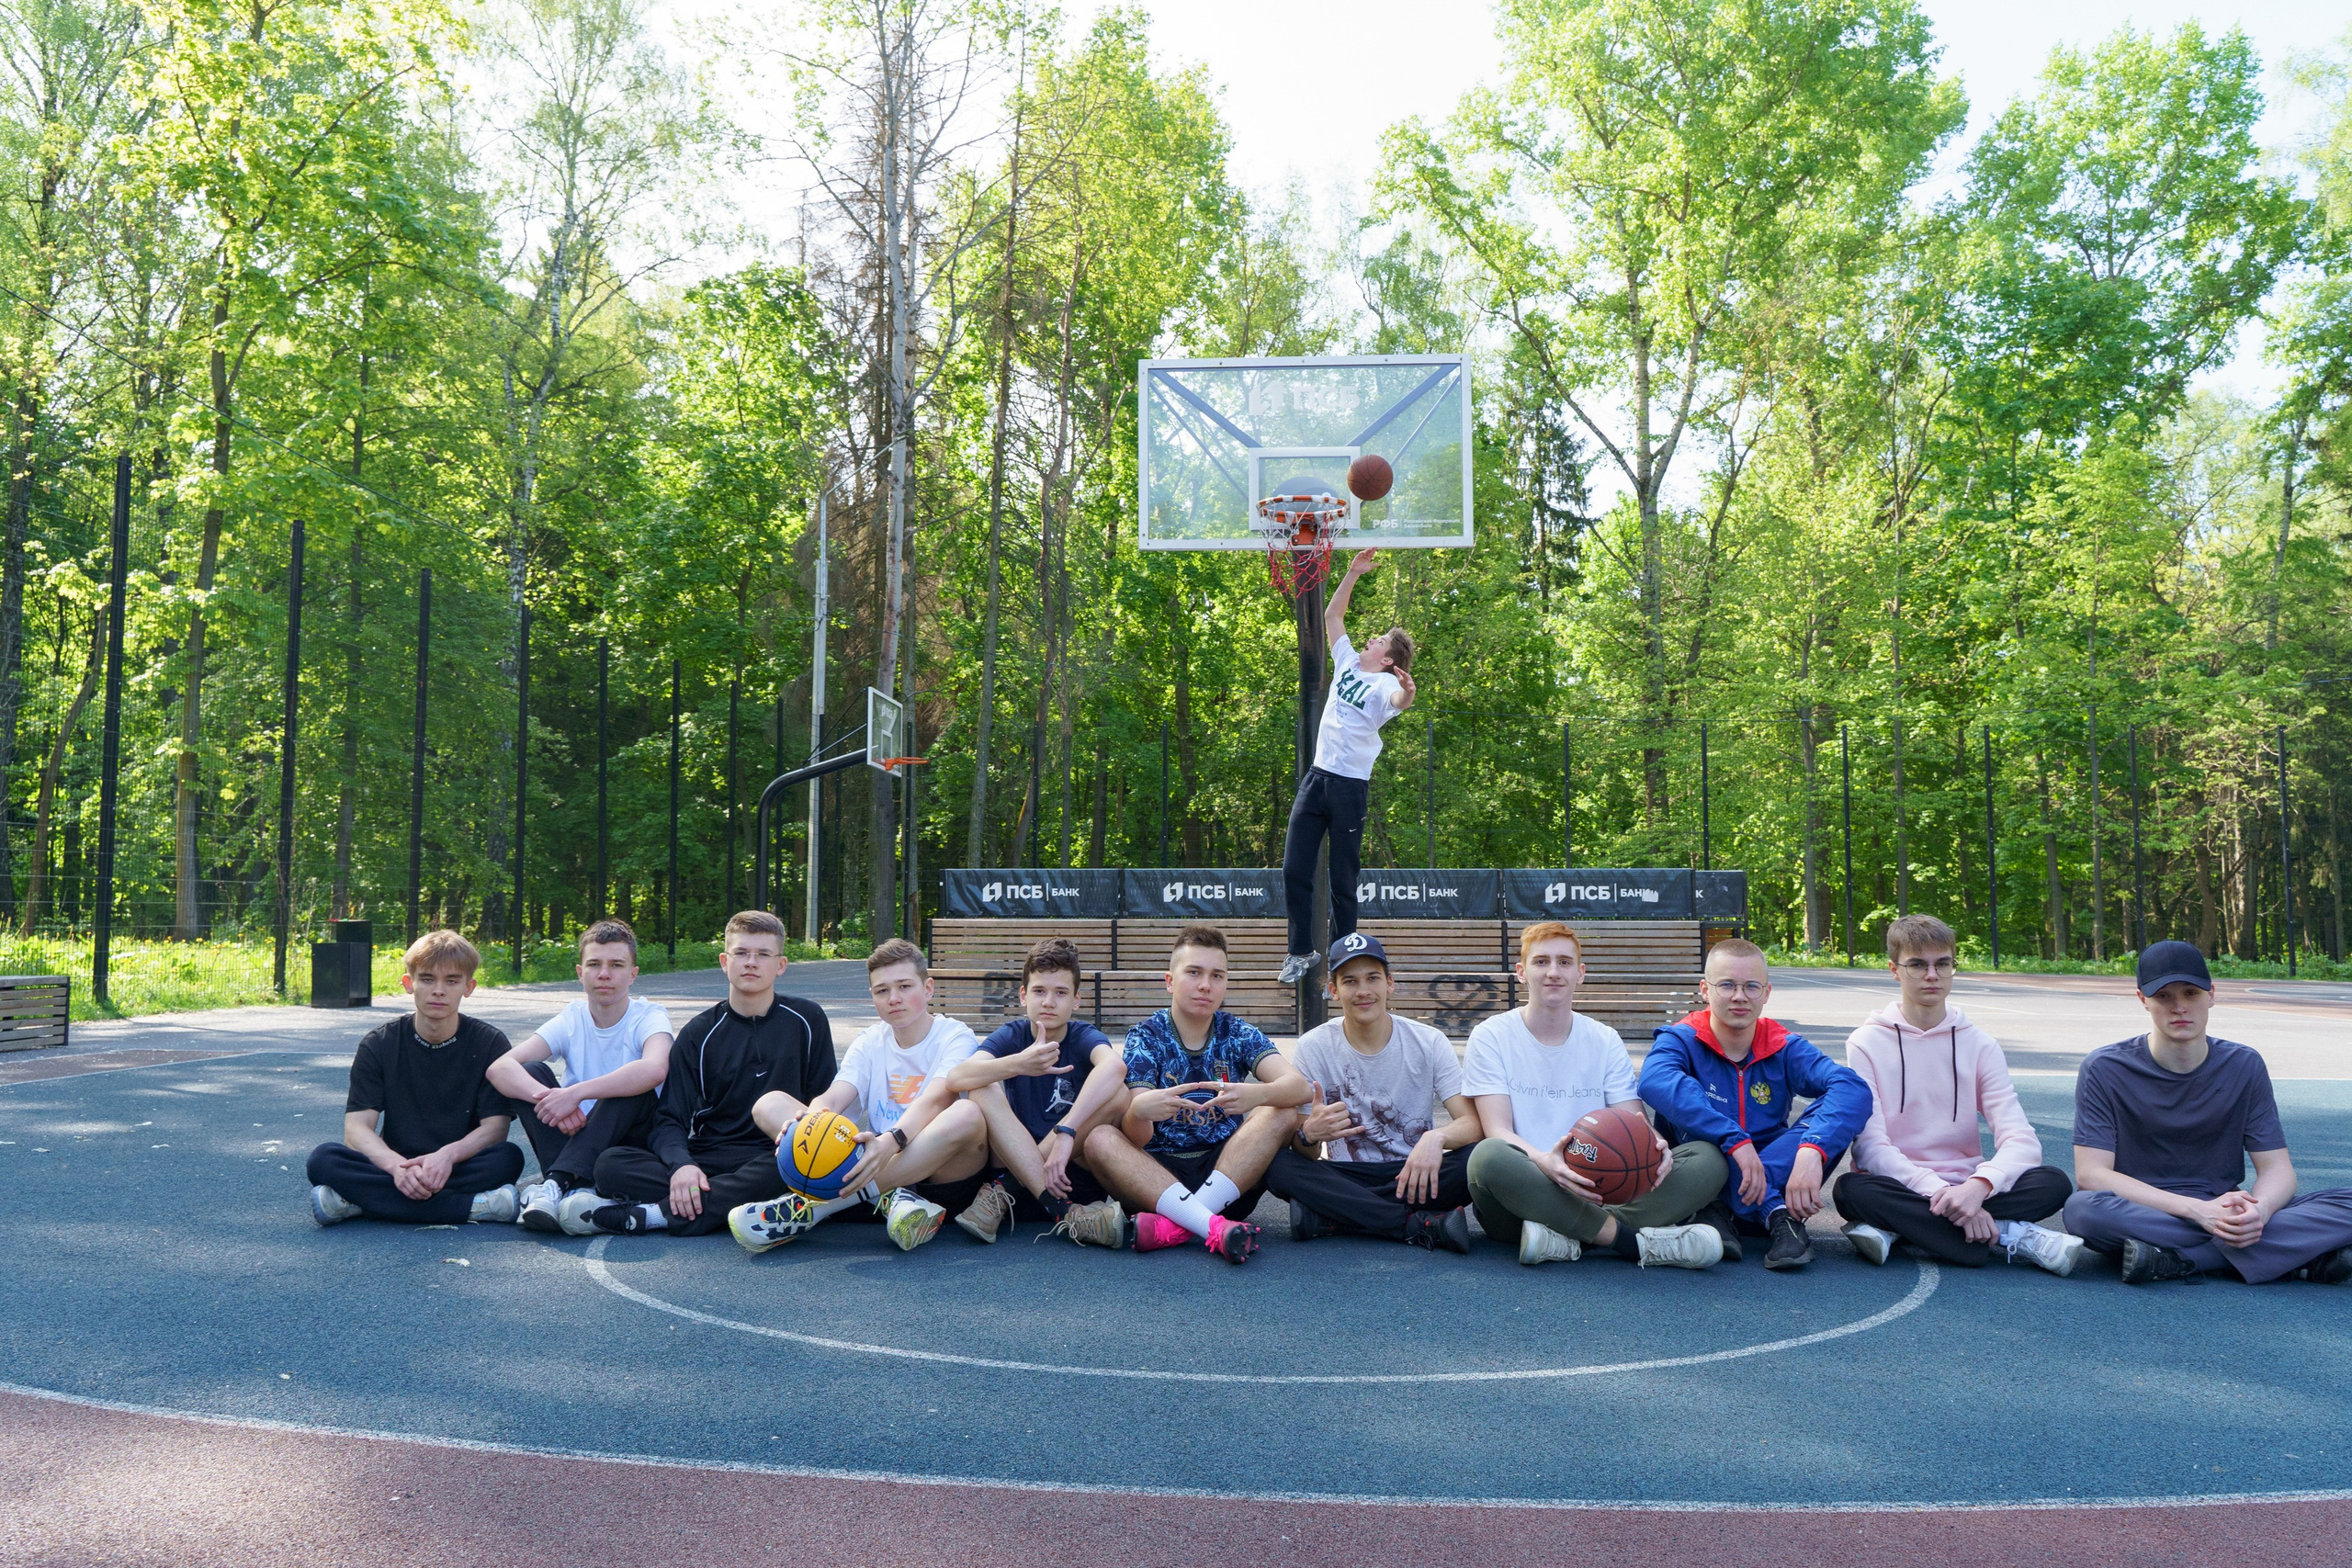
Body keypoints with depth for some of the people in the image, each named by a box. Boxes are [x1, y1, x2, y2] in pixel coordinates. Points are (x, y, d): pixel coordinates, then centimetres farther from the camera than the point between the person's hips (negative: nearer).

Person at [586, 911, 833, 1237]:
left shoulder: (806, 1020, 7)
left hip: (773, 1156, -1)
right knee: (610, 1164, -22)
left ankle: (654, 1215, -31)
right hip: (708, 1158, 1)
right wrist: (681, 1164, -21)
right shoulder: (699, 1032, 8)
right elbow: (669, 1118, 2)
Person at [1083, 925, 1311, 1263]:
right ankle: (1215, 1226, -42)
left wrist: (1257, 1095, -38)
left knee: (1283, 1114, -20)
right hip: (1157, 1174, -1)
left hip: (1228, 1174, 2)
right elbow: (1136, 1138, -15)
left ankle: (1174, 1225, -32)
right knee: (1099, 1139, -27)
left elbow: (1298, 1086, -14)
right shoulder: (1146, 1037, -2)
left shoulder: (1238, 1034, 4)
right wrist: (1138, 1110, -41)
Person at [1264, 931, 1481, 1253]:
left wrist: (1436, 1137, -33)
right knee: (1276, 1163, -29)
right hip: (1345, 1177, 0)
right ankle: (1423, 1225, -31)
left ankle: (1327, 1217, -27)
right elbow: (1307, 1156, -4)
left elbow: (1473, 1122, -10)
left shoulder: (1429, 1042, -1)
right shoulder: (1312, 1048, -2)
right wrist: (1308, 1134, -29)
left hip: (1414, 1175, 0)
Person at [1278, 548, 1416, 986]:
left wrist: (1407, 690, -56)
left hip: (1351, 785, -6)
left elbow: (1399, 701, -34)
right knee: (1295, 871, 3)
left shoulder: (1384, 684, -9)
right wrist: (1353, 573, 14)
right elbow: (1332, 616, 21)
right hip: (1317, 776, 6)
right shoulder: (1348, 662, 11)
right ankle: (1301, 952, 13)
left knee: (1343, 879, 1)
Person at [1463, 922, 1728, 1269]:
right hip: (1524, 1197, -3)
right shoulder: (1492, 1037, 2)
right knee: (1489, 1156, -38)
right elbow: (1498, 1131, -9)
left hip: (1597, 1194, 4)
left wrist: (1653, 1145, -22)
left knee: (1708, 1159, -16)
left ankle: (1568, 1238, -32)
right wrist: (1545, 1162, -32)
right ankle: (1637, 1242, -29)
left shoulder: (1605, 1041, 13)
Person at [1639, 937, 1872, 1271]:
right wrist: (1736, 1141, -41)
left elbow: (1854, 1089, -22)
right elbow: (1656, 1083, -33)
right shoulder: (1680, 1040, -7)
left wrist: (1812, 1151, -41)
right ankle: (1779, 1216, -28)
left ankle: (1718, 1213, -27)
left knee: (1833, 1116, -19)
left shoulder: (1785, 1049, -1)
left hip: (1770, 1186, 2)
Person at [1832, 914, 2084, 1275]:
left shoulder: (1980, 1046, 5)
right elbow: (1870, 1145, -13)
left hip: (1965, 1190, 3)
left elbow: (2021, 1140, -8)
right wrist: (1938, 1192, -28)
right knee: (1851, 1190, -35)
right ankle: (2011, 1237, -27)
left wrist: (1978, 1186, -29)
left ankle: (1895, 1231, -27)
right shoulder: (1866, 1043, -1)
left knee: (2054, 1183, -22)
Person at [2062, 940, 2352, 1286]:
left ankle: (2174, 1263, -26)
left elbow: (2277, 1168, 2)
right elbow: (2091, 1173, -13)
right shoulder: (2104, 1070, -5)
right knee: (2083, 1209, -37)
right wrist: (2197, 1209, -25)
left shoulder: (2244, 1067, 5)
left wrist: (2259, 1210, -23)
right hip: (2140, 1213, -3)